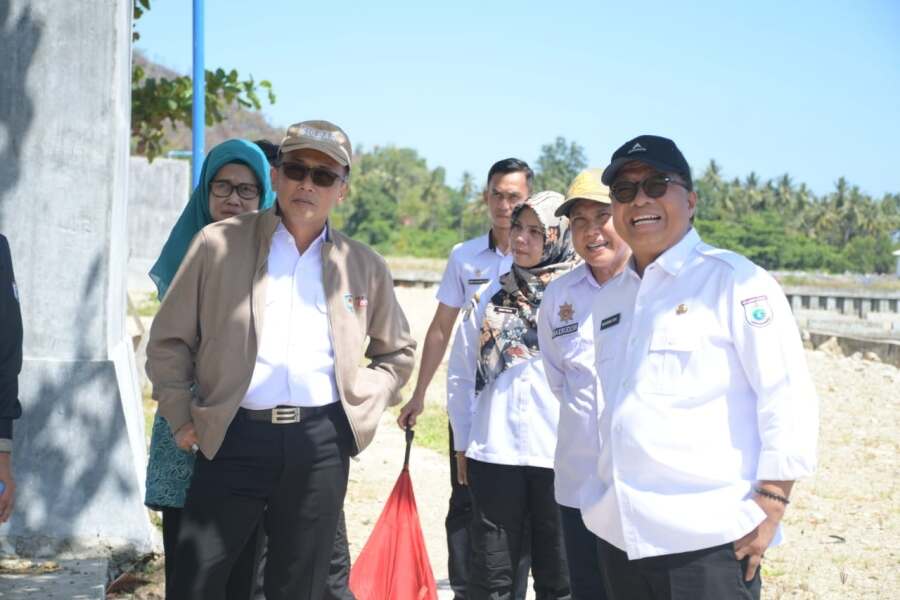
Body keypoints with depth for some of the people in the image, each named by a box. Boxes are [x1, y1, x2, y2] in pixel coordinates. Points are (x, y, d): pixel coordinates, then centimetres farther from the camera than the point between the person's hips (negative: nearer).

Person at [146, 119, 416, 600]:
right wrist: (181, 419, 2)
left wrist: (364, 405, 9)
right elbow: (170, 340, 8)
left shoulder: (365, 266, 11)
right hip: (236, 435, -1)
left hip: (322, 442, 2)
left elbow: (397, 352, 24)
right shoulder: (219, 244, 4)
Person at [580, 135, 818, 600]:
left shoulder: (734, 281, -6)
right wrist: (598, 500, 16)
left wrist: (768, 510, -14)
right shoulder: (609, 297, 14)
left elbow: (788, 400, -11)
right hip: (618, 533, 6)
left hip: (707, 538, -6)